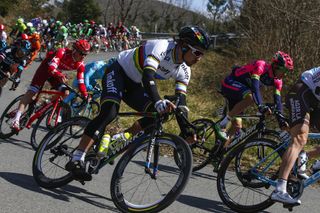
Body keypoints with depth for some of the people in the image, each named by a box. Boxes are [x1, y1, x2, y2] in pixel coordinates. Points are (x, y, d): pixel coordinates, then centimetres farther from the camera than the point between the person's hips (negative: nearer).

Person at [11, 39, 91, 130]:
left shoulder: (80, 65, -18)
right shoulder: (62, 52, -33)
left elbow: (81, 82, -14)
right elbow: (51, 68, -44)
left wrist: (85, 96, -24)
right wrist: (60, 75, -63)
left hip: (57, 73, 6)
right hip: (46, 68, -5)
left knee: (65, 93, -15)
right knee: (32, 91, -16)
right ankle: (17, 119, -22)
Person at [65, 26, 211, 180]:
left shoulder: (184, 72, -6)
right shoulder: (162, 47, -29)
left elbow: (181, 102, -7)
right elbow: (147, 76, -43)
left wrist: (186, 132, -18)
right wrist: (158, 101, -60)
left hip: (134, 85, 8)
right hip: (118, 71, -8)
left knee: (158, 114, -12)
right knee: (109, 112, -30)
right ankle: (76, 160, -30)